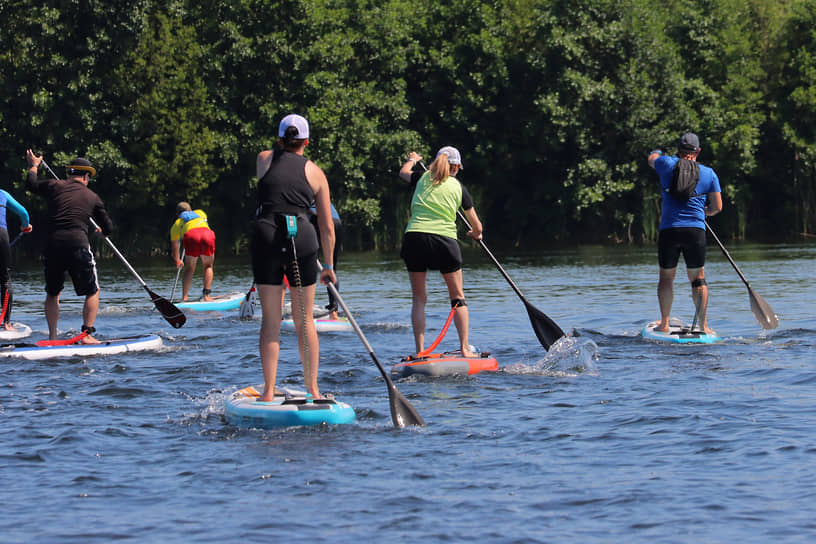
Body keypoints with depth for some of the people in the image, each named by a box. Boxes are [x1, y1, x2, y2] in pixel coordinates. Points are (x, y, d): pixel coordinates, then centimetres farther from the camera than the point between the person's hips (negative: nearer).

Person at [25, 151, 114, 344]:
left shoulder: (54, 186, 10)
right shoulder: (92, 197, 10)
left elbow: (31, 184, 29)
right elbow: (108, 228, 17)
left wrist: (34, 165, 48)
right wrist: (103, 231, 42)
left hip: (52, 246, 2)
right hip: (78, 245, -2)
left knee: (52, 293, 19)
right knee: (92, 292, 11)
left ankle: (52, 337, 13)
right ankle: (87, 334, -1)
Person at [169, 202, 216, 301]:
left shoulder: (177, 223, 32)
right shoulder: (200, 213, 38)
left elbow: (175, 245, 39)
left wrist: (177, 261, 56)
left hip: (191, 237, -1)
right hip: (207, 234, 1)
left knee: (189, 269, 13)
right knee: (208, 266, 17)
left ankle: (184, 298, 4)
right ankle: (206, 295, 6)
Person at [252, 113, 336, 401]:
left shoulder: (263, 159, 10)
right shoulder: (315, 172, 8)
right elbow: (327, 227, 9)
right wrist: (328, 265, 18)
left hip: (265, 236, 0)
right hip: (301, 238, 0)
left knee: (270, 320, 4)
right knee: (305, 321, 10)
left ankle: (269, 390, -1)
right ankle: (312, 389, 12)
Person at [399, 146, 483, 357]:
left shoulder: (423, 178, 13)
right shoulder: (458, 187, 11)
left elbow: (403, 172, 39)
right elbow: (476, 226, 18)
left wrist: (412, 160, 61)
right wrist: (476, 234, 42)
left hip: (415, 237, 1)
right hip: (445, 240, -1)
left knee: (419, 298, 9)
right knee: (458, 297, 13)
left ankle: (420, 351, -1)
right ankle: (465, 348, 6)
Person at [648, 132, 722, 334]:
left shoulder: (667, 164, 3)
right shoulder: (708, 173, 6)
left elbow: (652, 158, 28)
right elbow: (717, 207, 7)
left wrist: (656, 153, 51)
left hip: (669, 229, -1)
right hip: (696, 230, 1)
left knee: (666, 276, 12)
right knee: (698, 278, 8)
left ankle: (664, 324, 13)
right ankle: (703, 325, 5)